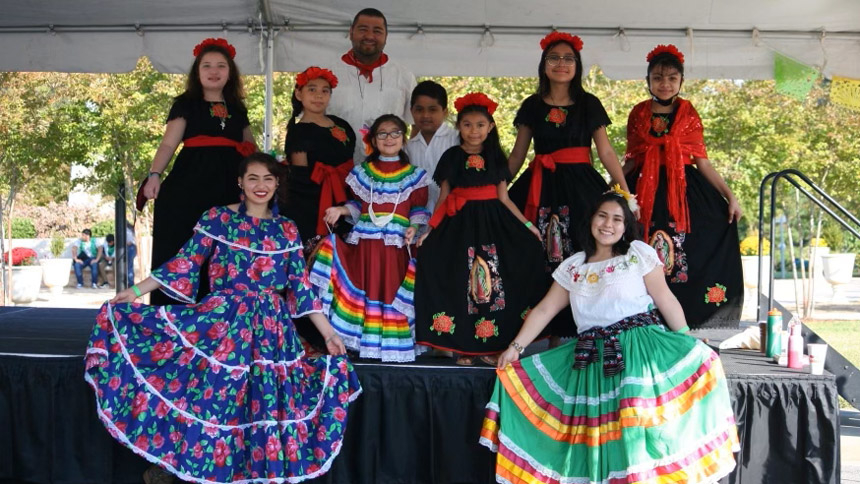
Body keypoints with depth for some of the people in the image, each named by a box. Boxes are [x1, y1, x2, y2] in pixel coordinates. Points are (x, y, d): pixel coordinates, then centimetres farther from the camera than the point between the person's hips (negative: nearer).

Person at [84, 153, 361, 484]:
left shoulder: (287, 230, 11)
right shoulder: (217, 219, 5)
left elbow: (301, 287, 10)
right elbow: (185, 264, 2)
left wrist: (328, 332, 5)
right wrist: (135, 291, -4)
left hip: (270, 328, 2)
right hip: (219, 322, -2)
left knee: (267, 400, -4)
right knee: (211, 395, -10)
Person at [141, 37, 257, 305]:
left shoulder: (237, 109, 18)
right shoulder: (186, 104, 6)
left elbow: (251, 147, 24)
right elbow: (168, 144, -3)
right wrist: (154, 174, -18)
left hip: (228, 188, 4)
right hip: (190, 185, -4)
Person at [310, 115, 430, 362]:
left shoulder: (414, 175, 8)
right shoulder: (362, 172, 14)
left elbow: (419, 208, 4)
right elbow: (358, 204, 14)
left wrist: (414, 227, -13)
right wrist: (341, 210, -5)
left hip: (397, 244, -1)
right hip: (366, 242, 2)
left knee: (393, 290, -1)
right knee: (368, 288, 1)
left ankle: (393, 343, 5)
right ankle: (367, 341, 6)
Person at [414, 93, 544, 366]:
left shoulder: (496, 158, 8)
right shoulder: (451, 157, 3)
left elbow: (503, 197, 9)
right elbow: (443, 197, 3)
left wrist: (527, 225, 4)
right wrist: (429, 230, -6)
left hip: (492, 222, 2)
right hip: (460, 224, -2)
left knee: (493, 282, 1)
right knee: (461, 282, -2)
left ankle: (489, 346, 10)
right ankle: (463, 347, 8)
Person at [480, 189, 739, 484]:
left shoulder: (638, 253, 7)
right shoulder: (572, 266, 16)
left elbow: (666, 301, 3)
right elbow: (544, 310, 17)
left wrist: (689, 348, -4)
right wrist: (515, 347, 9)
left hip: (640, 347, -4)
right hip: (593, 357, 4)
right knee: (600, 424, -9)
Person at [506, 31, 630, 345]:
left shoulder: (589, 104, 7)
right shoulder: (532, 106, 10)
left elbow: (606, 151, 3)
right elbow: (517, 154, 12)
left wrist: (625, 191, -5)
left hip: (580, 186, -1)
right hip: (541, 188, 1)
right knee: (546, 261, -3)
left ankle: (580, 330, 1)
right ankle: (554, 335, 4)